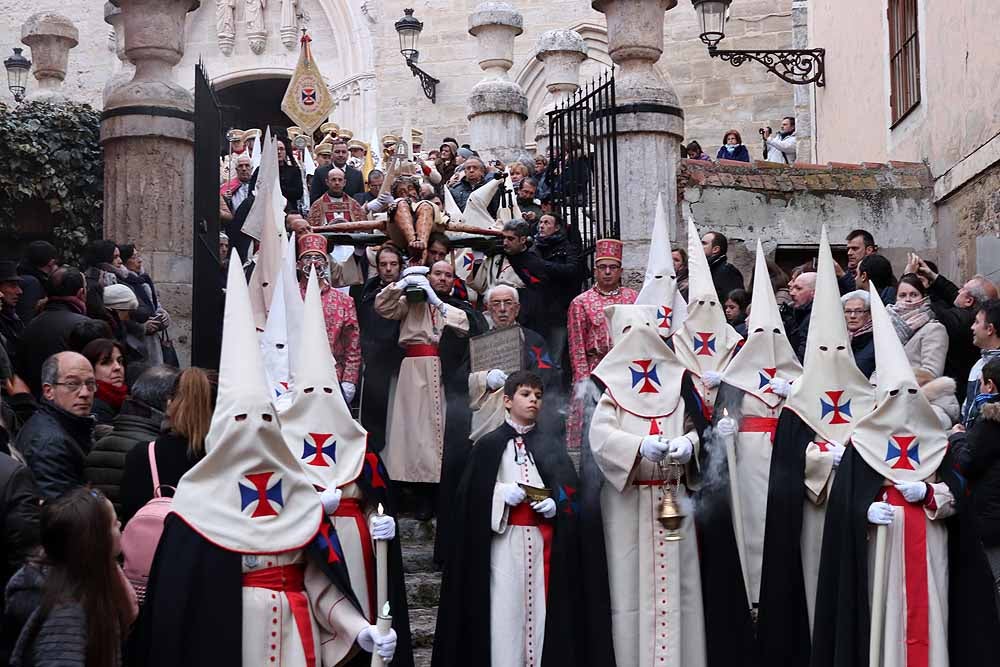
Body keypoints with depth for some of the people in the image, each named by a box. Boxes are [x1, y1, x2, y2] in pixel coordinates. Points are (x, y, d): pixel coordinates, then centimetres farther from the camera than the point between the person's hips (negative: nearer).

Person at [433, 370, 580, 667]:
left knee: (541, 609, -1)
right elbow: (471, 493, 1)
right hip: (504, 541, -2)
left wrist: (555, 505, -8)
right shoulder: (489, 445, 5)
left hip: (543, 542, 3)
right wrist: (501, 493, -14)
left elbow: (570, 491, 10)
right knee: (505, 609, -7)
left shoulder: (552, 448, 14)